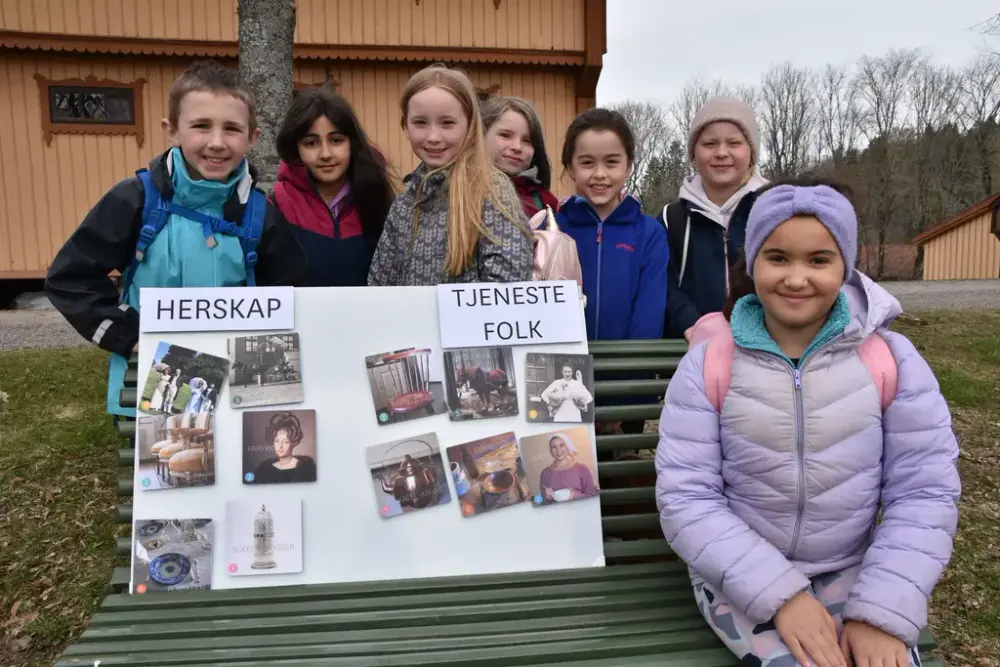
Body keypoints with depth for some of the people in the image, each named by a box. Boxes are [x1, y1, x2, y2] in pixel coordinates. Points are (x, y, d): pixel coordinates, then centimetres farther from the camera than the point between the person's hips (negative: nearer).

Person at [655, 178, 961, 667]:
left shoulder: (893, 359, -6)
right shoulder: (705, 367, -10)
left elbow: (924, 492, -5)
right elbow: (686, 500, -12)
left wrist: (884, 611, -14)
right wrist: (781, 595, -19)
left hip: (853, 573, 2)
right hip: (742, 578, -2)